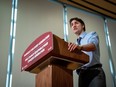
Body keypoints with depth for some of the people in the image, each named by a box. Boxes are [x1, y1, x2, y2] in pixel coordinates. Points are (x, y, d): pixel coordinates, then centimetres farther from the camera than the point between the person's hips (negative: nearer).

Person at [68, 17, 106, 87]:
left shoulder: (92, 34, 9)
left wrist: (80, 47, -37)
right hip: (82, 74, 5)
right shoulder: (75, 44, 26)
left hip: (94, 71, -5)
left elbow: (93, 45, -15)